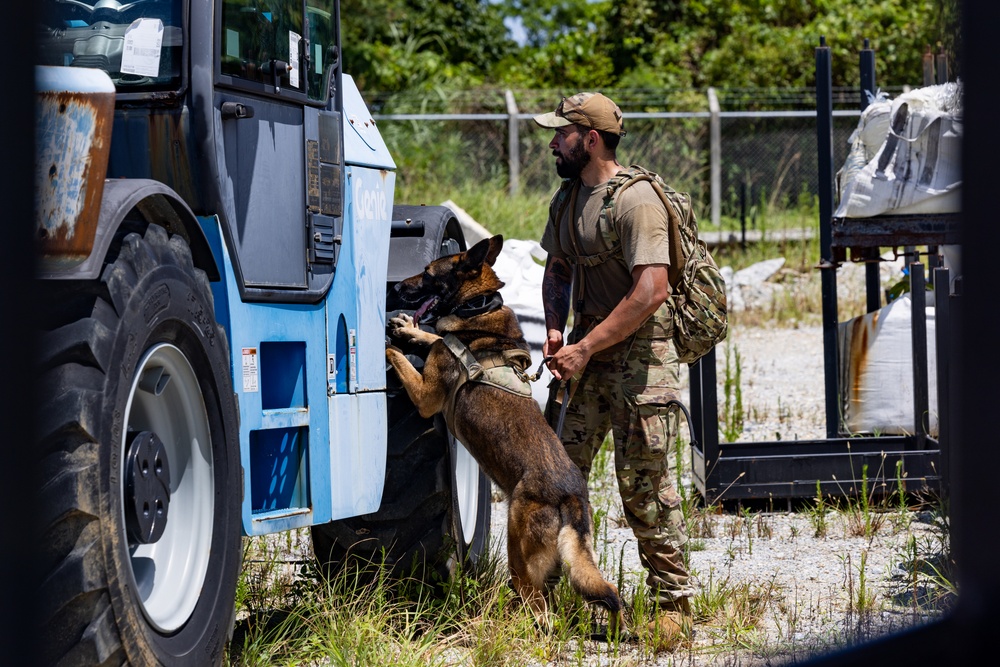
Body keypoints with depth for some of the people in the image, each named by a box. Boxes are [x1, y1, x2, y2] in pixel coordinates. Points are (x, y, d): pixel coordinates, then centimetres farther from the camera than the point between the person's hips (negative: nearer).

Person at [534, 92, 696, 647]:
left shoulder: (635, 200, -15)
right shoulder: (567, 198, 12)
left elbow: (650, 293, -22)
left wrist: (585, 348, -19)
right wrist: (555, 330, 7)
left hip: (639, 356, -8)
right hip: (585, 355, 8)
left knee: (643, 485, -6)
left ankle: (673, 604, 3)